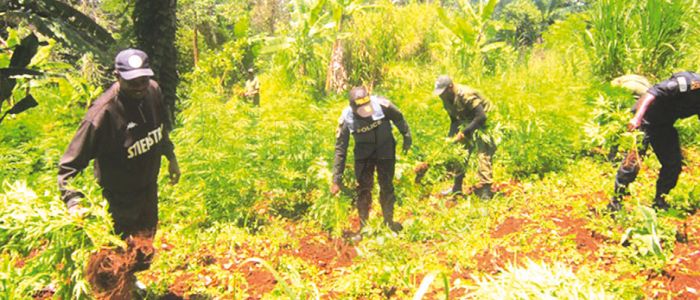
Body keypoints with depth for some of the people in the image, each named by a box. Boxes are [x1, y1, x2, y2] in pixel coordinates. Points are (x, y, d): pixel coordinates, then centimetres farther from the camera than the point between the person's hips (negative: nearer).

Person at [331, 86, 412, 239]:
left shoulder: (381, 105, -28)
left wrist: (407, 137, 6)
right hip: (364, 153, 0)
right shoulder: (346, 119, -25)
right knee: (364, 188, -3)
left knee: (387, 187, 10)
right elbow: (340, 149, -19)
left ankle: (389, 221, 29)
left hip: (385, 149, 0)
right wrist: (337, 179, -19)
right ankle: (363, 227, 12)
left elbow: (399, 118, -6)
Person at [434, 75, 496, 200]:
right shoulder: (446, 98, -4)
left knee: (483, 154, -17)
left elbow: (481, 116, -32)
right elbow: (454, 119, 9)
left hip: (482, 123, -9)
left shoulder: (465, 95, -30)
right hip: (468, 122, 9)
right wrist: (450, 136, -4)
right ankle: (457, 188, 19)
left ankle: (486, 191, -18)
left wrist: (464, 133, -31)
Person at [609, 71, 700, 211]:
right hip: (645, 119, -7)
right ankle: (616, 201, 0)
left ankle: (660, 201, 21)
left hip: (665, 126, 7)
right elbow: (653, 93, -36)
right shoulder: (686, 82, -25)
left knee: (674, 163, 4)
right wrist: (637, 117, -48)